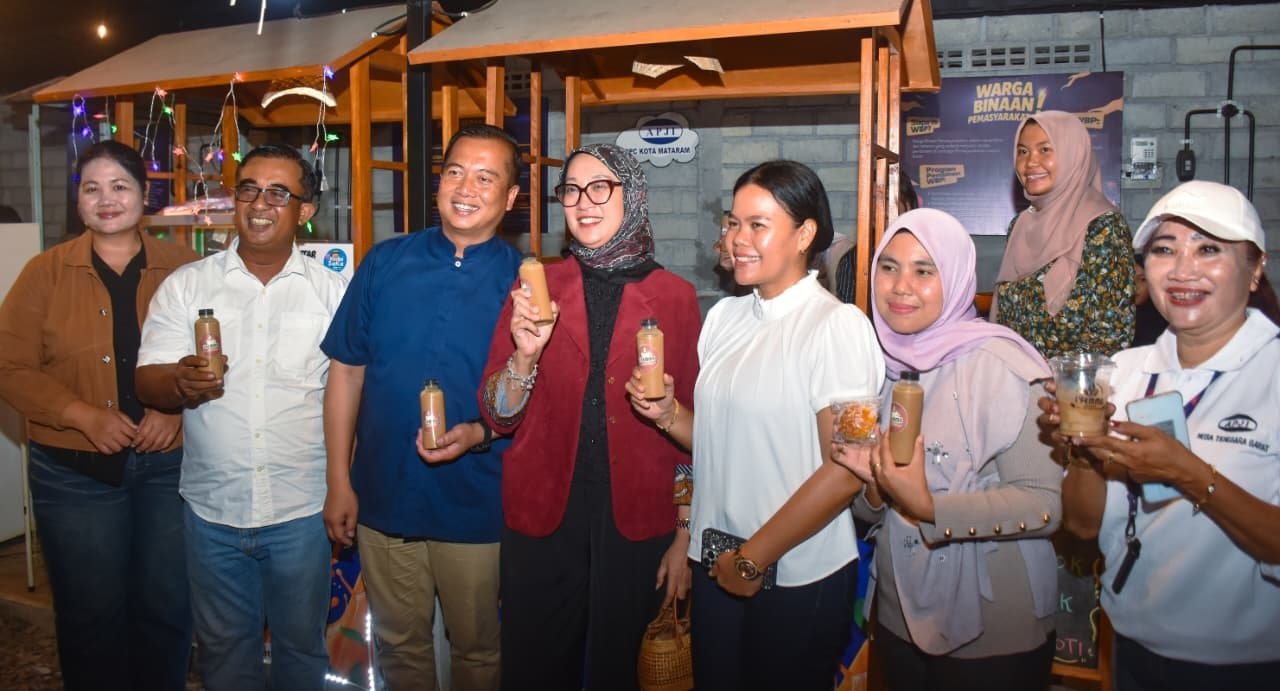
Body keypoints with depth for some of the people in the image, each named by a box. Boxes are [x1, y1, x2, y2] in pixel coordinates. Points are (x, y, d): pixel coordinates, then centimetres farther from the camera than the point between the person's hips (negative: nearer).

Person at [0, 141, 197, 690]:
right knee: (91, 614, 12)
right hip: (75, 473, 0)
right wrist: (85, 416, -16)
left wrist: (176, 409, -17)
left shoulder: (184, 269, 1)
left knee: (168, 608, 12)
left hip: (171, 464, 0)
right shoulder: (45, 272, 1)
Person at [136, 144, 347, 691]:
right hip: (212, 508, 1)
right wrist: (183, 381, -26)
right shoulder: (185, 286, 1)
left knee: (301, 643, 16)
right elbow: (148, 383, -3)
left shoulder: (332, 291, -2)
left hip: (303, 508, -1)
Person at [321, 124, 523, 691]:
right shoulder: (386, 262, -1)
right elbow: (346, 371, 3)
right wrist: (339, 484, 1)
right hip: (383, 496, 2)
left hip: (475, 505, -2)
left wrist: (479, 433, -23)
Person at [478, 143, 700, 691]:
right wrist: (526, 352, -19)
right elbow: (499, 416, -1)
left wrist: (685, 533, 0)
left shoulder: (675, 296, -2)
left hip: (636, 522, -1)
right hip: (542, 519, 1)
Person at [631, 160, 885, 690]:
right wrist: (667, 414, -6)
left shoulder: (836, 325, -13)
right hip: (717, 567, 6)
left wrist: (753, 558, -13)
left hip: (798, 577, -5)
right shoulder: (725, 316, 5)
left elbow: (845, 472, -17)